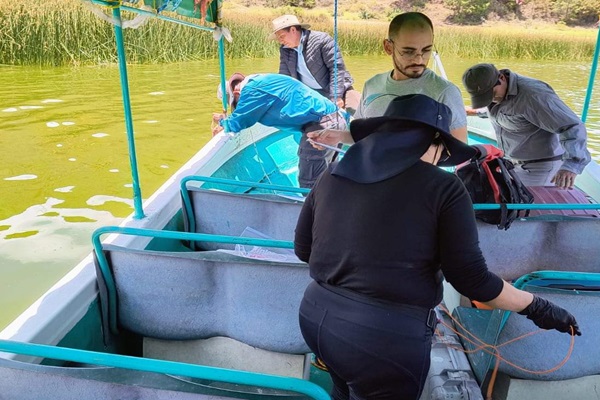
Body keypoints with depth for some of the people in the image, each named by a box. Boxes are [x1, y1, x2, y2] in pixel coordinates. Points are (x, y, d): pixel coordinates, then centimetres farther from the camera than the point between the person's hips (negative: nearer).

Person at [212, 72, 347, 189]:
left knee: (309, 183, -6)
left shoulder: (251, 89, -9)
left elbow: (237, 123, 1)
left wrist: (223, 121, 22)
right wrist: (226, 125, 38)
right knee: (322, 179, 18)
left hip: (321, 123, -10)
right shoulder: (259, 81, 23)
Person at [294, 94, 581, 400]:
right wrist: (538, 308, 8)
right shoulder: (443, 188, -9)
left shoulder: (333, 174, 4)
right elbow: (470, 277, -8)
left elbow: (302, 249, 11)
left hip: (316, 315, 5)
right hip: (387, 334, -4)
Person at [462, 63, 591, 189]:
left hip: (539, 166, -8)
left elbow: (572, 127, -35)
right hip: (513, 162, 8)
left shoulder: (532, 94, -29)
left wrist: (571, 165, -50)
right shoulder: (495, 90, -2)